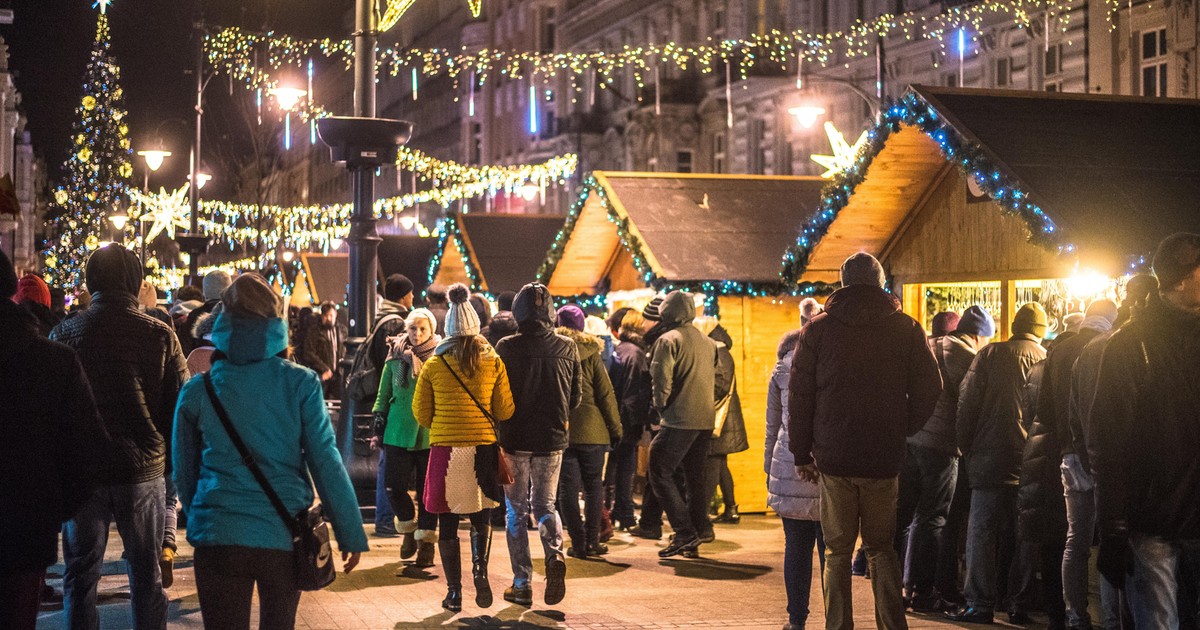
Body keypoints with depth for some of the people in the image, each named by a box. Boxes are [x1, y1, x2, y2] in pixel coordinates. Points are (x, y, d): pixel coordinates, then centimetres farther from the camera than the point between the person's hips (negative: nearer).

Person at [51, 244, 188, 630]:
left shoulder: (64, 334, -4)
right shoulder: (159, 335, -7)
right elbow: (180, 406, -4)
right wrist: (172, 460, 10)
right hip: (143, 469, 0)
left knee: (80, 575, 11)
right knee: (147, 576, 11)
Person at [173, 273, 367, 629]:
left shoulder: (196, 391, 1)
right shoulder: (300, 385, -4)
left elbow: (184, 472, 10)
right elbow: (326, 463, -5)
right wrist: (351, 533, 2)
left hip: (217, 537, 0)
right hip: (283, 538, 0)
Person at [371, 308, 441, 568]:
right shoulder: (395, 357, 6)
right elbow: (383, 395, 13)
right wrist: (378, 429, 9)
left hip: (430, 435, -2)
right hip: (399, 432, 2)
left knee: (428, 490, 3)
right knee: (393, 485, -3)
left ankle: (426, 539, 15)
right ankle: (409, 528, 22)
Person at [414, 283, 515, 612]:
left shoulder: (433, 365, -1)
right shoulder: (493, 362, 0)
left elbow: (421, 413, 6)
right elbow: (505, 411, 3)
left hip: (445, 450, -1)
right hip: (483, 449, 1)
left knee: (448, 523, 7)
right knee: (481, 517, 17)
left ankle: (454, 592, 9)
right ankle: (480, 569, -5)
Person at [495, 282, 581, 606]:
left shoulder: (507, 348, -11)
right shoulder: (567, 348, -3)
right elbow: (576, 396, 5)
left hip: (515, 439, -2)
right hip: (552, 440, 2)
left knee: (516, 511, 10)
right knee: (545, 505, 16)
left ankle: (522, 583, 9)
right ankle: (555, 554, -12)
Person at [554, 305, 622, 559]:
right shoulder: (589, 352, -3)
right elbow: (605, 394, -3)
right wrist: (615, 428, 3)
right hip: (591, 429, -1)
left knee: (568, 487, 5)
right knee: (593, 485, 10)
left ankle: (578, 542, 3)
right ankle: (592, 541, 7)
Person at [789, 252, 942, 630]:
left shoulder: (818, 329, 2)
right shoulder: (906, 329, 3)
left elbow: (799, 395, 1)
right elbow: (929, 390, 0)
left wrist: (802, 452, 7)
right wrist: (902, 432, 12)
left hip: (833, 457, -1)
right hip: (885, 457, 1)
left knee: (837, 552, 7)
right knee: (881, 547, 13)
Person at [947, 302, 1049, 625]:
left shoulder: (991, 354, -2)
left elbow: (967, 402, -3)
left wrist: (965, 446, 5)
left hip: (991, 456, -3)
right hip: (1030, 461, 3)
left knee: (982, 529, 0)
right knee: (1019, 532, 10)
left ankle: (980, 604, -2)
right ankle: (1019, 602, 12)